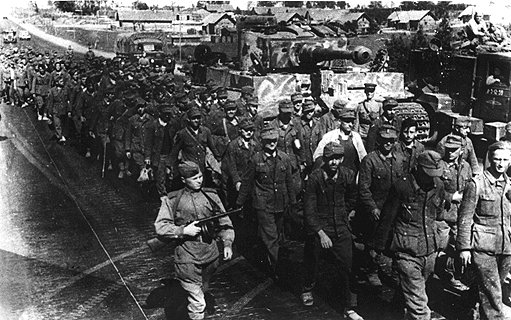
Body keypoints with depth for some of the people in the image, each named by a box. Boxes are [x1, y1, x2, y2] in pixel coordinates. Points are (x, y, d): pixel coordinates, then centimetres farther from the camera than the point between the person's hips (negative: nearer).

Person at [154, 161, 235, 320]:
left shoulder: (211, 196, 5)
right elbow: (160, 227, -6)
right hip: (187, 257, -4)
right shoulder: (172, 200, -4)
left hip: (211, 254, 4)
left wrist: (227, 243, -4)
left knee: (202, 291, 24)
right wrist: (184, 230, -17)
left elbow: (225, 223, 9)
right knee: (197, 302, -8)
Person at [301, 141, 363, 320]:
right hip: (318, 228, -2)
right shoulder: (315, 177, -14)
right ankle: (307, 290, 43)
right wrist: (320, 233, -18)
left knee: (347, 268, -1)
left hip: (341, 229, 2)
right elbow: (308, 210, -14)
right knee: (313, 265, 13)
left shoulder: (348, 176, -3)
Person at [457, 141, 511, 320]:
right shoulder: (477, 183, -6)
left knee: (493, 289, 17)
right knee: (492, 293, -5)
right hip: (483, 246, -5)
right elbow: (465, 217, -7)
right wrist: (464, 247, -9)